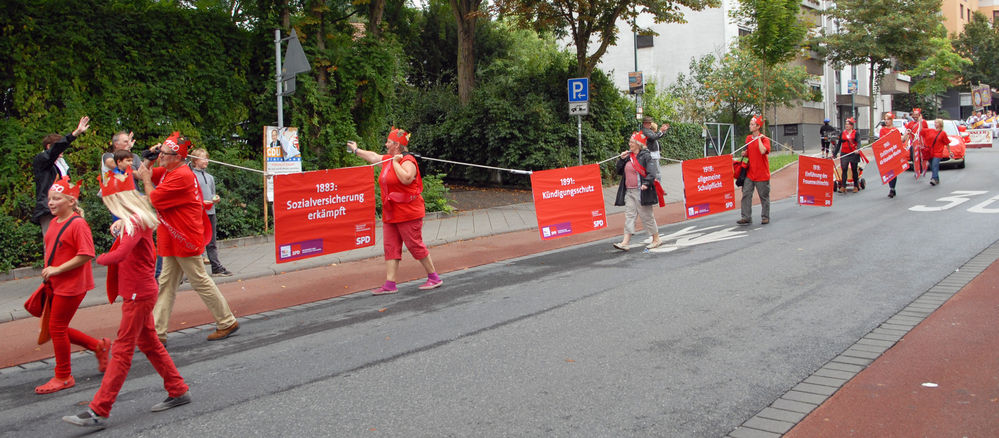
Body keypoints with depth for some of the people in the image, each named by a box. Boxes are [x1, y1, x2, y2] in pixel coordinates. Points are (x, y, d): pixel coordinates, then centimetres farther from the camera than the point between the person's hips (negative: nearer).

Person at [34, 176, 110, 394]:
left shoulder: (78, 224, -18)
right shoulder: (54, 222, 9)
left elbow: (86, 255, -24)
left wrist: (57, 269, -21)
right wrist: (47, 270, 10)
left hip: (72, 284, -9)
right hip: (57, 284, 9)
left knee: (56, 327, -1)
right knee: (57, 327, 12)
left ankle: (63, 377, 14)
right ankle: (99, 346, 29)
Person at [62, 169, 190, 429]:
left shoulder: (134, 222, -19)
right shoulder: (136, 220, 12)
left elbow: (120, 254, -33)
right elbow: (151, 256, 20)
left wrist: (100, 258, -15)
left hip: (138, 295, -10)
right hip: (141, 291, 10)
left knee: (122, 350, -6)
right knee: (149, 344, 17)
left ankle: (99, 412, -1)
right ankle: (178, 391, 26)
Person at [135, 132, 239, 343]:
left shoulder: (181, 176, -20)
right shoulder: (167, 171, 11)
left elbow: (153, 200, -19)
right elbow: (142, 173, 27)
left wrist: (147, 179, -4)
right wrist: (149, 159, 8)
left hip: (185, 239, -10)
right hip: (172, 240, 10)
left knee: (200, 282, -1)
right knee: (166, 284, 9)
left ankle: (227, 323, 11)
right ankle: (157, 332, 13)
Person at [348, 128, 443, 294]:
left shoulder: (407, 160, -13)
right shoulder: (388, 159, 15)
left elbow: (406, 179, -32)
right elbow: (373, 156, 34)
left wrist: (396, 163, -21)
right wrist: (356, 150, 47)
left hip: (407, 213, -9)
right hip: (390, 214, 9)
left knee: (415, 246, -5)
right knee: (390, 247, 5)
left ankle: (434, 278, 7)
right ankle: (390, 284, 6)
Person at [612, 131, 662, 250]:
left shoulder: (646, 156, -8)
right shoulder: (628, 156, 14)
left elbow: (652, 172, -17)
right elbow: (620, 171, 20)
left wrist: (646, 183, -30)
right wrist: (622, 159, 7)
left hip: (641, 191, -7)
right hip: (629, 191, 7)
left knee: (646, 216, 1)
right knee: (629, 215, 1)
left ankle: (656, 239, 16)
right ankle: (625, 242, -3)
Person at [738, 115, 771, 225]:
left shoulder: (764, 139, -8)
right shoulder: (748, 138, 11)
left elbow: (763, 151, -27)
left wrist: (759, 138, -18)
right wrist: (745, 154, 2)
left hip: (762, 174, -5)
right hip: (749, 173, 5)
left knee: (764, 196, 5)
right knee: (746, 195, -1)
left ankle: (765, 217, 16)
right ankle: (746, 217, 2)